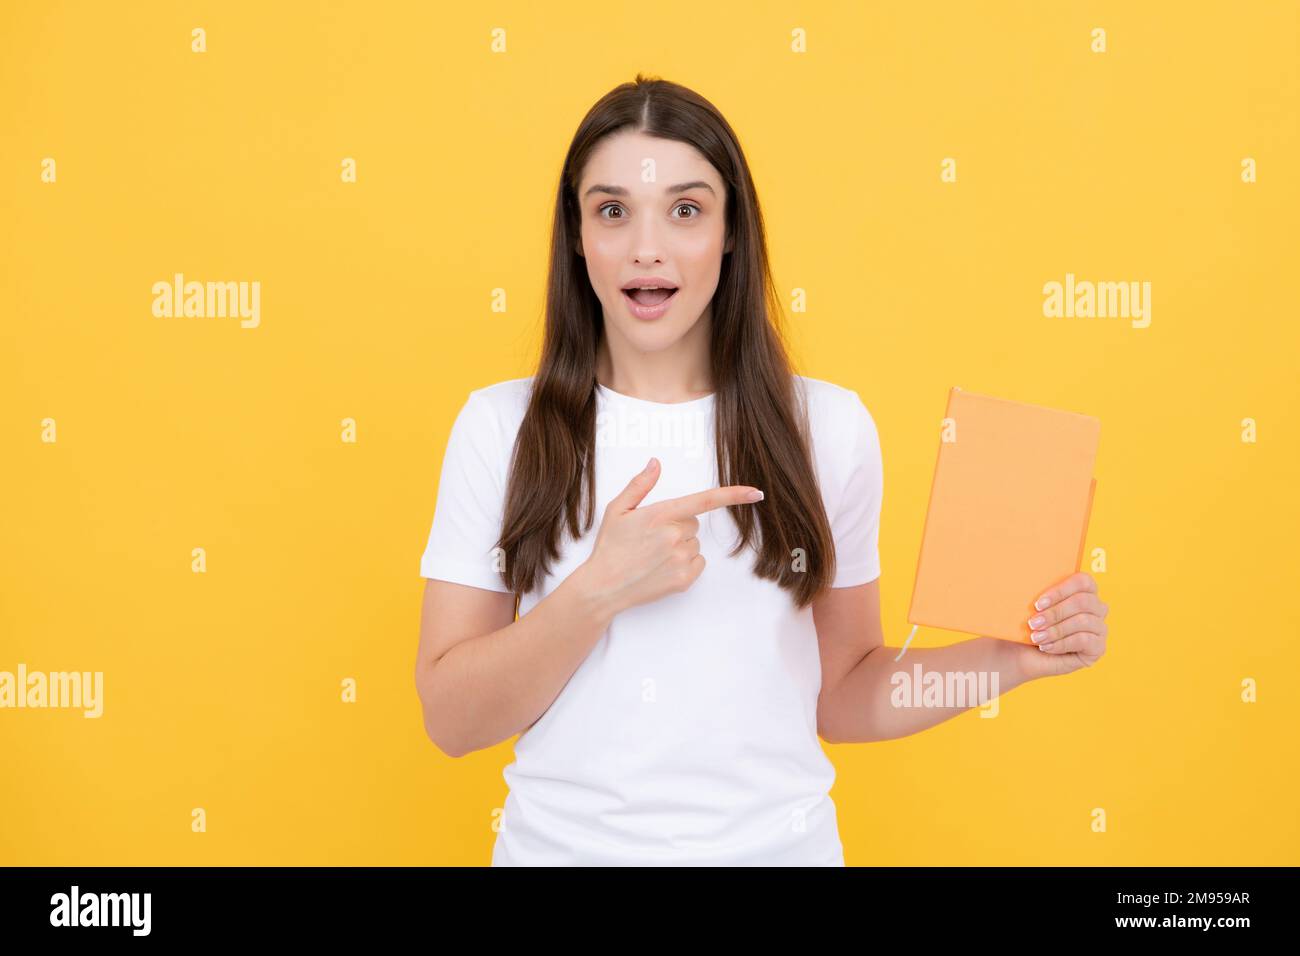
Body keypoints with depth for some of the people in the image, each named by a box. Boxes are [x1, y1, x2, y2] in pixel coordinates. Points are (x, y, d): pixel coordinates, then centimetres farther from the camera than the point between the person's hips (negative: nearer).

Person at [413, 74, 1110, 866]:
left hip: (777, 842, 1)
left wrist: (1005, 659, -13)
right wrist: (599, 591, -22)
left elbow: (840, 696, 1)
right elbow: (452, 720, -9)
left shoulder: (828, 425, -6)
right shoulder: (499, 427, -7)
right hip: (560, 842, 0)